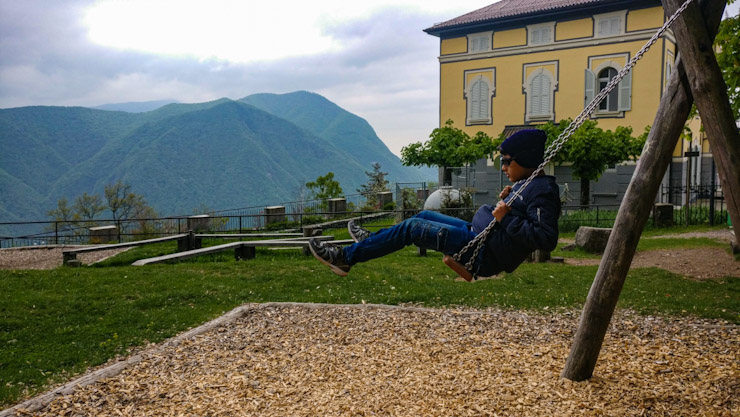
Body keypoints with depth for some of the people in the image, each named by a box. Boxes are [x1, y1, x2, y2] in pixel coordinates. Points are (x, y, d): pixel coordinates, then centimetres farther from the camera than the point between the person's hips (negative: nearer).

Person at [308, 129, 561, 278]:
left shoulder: (543, 191, -17)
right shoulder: (528, 185, 12)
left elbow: (547, 238, -28)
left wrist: (507, 219, -26)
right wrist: (506, 201, 6)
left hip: (486, 254, -10)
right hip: (479, 234, 10)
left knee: (411, 228, -8)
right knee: (423, 217, 20)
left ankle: (346, 257, 1)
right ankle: (371, 241, 35)